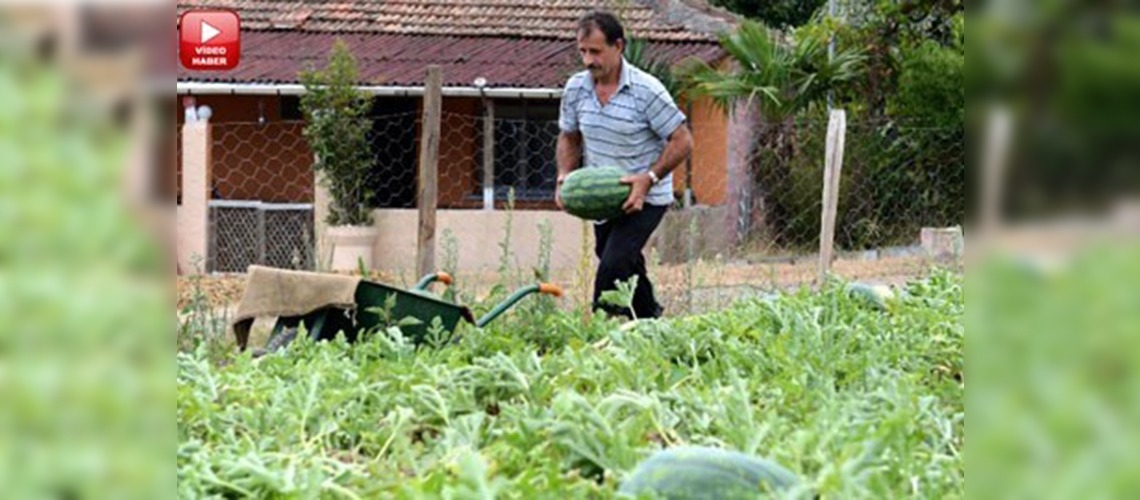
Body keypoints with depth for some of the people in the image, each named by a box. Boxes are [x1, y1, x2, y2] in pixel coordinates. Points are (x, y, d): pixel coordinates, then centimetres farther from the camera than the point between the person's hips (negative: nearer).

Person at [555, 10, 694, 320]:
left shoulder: (647, 91, -20)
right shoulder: (576, 88, -4)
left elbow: (682, 142, -16)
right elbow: (569, 138, 12)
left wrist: (648, 179, -27)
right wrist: (565, 177, -6)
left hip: (645, 199, -6)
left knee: (612, 267, -22)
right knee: (626, 270, 23)